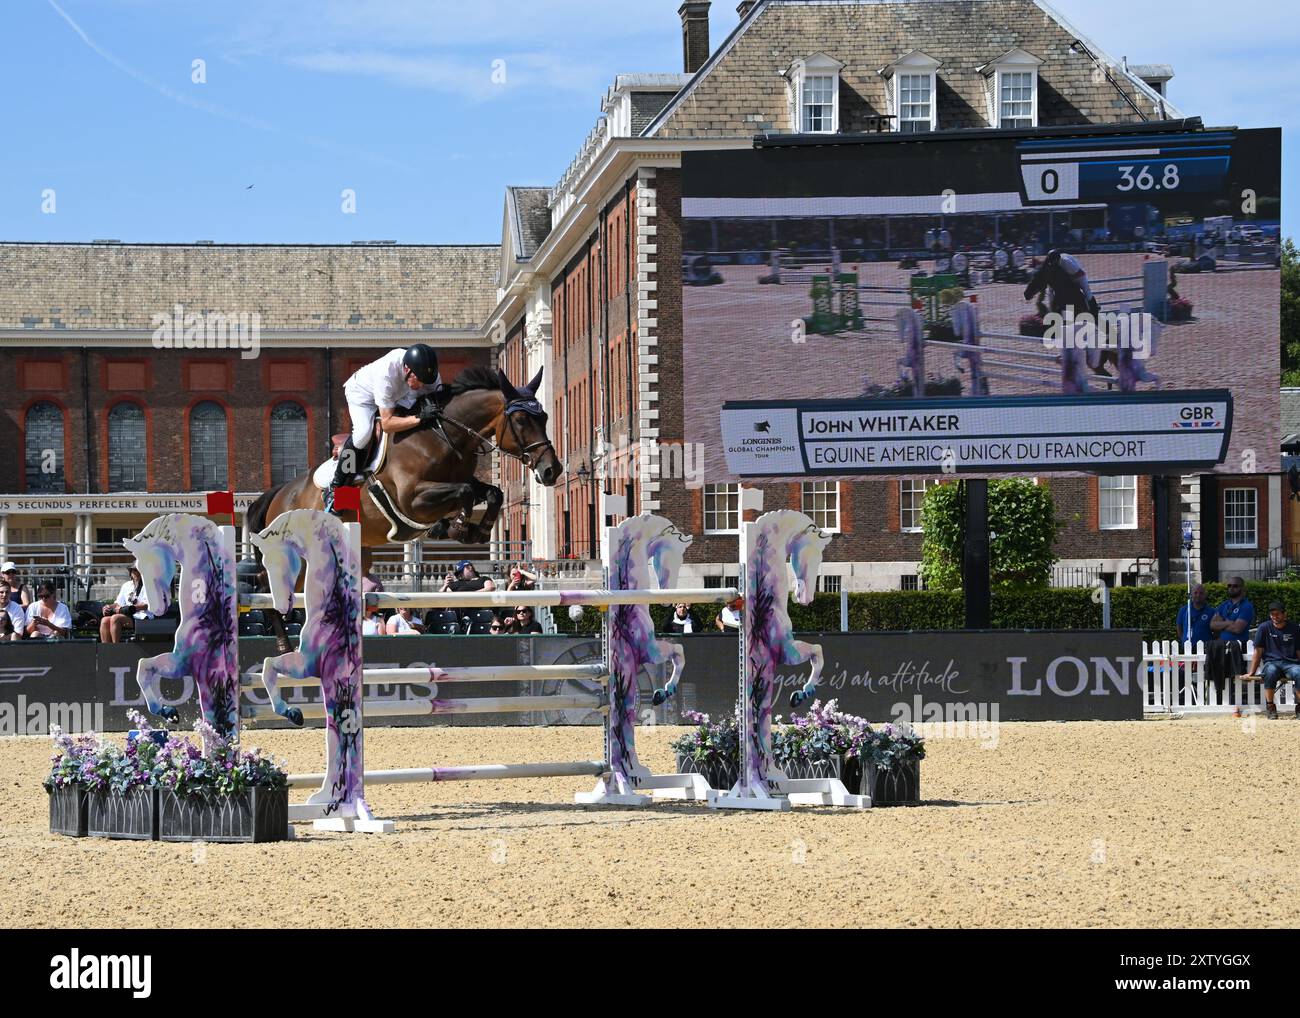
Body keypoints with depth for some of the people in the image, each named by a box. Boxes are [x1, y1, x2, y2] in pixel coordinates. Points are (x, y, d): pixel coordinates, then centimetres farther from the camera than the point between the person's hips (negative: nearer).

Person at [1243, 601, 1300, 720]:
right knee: (1270, 672, -39)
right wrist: (1251, 673, 7)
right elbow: (1258, 651, 9)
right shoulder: (1264, 627, 7)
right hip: (1271, 662, -1)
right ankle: (1270, 706, -26)